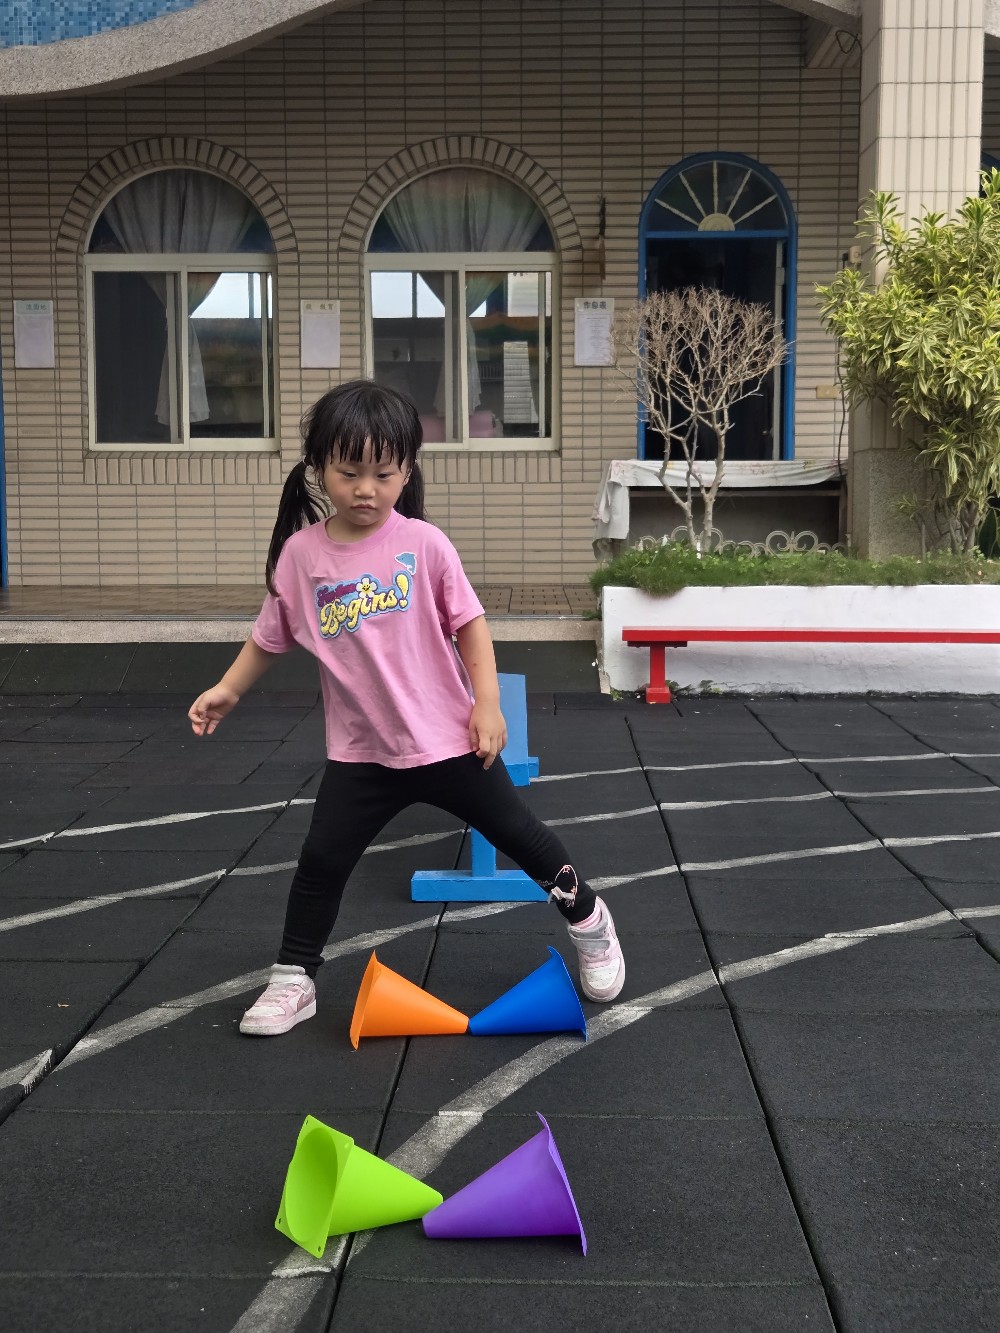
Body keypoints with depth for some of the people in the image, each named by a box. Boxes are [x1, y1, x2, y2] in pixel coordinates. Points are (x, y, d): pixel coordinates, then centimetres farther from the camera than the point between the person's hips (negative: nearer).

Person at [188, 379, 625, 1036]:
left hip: (447, 738, -2)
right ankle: (293, 981, 21)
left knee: (517, 831, 11)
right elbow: (271, 636, 10)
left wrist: (487, 702, -9)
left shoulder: (423, 543, -10)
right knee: (322, 859, 2)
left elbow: (470, 623, -4)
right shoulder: (301, 553, -4)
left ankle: (588, 918, 35)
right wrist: (229, 690, 5)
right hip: (360, 749, 2)